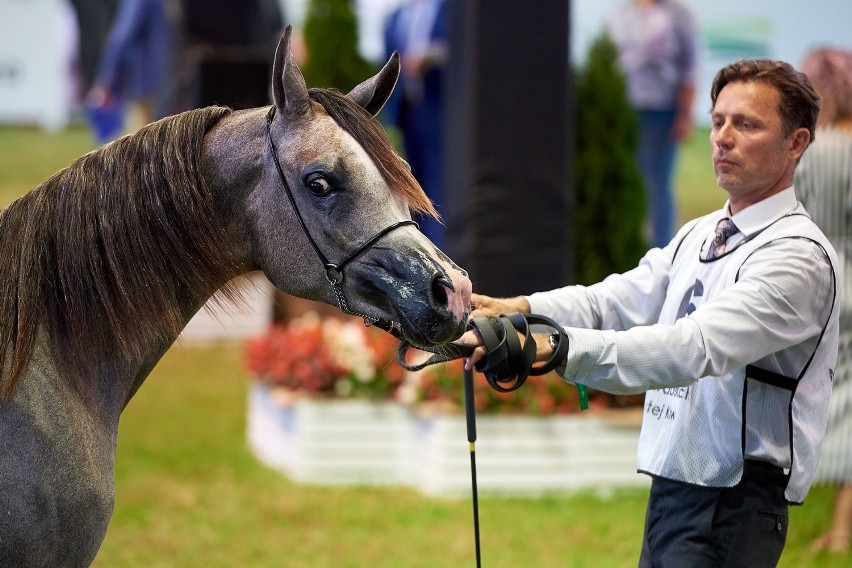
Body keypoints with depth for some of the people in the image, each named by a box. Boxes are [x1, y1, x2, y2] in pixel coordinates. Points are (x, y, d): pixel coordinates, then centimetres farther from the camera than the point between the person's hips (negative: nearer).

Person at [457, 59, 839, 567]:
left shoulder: (800, 255, -14)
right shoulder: (697, 236, 17)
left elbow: (697, 348, -26)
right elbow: (613, 301, 4)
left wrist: (560, 348, -35)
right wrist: (520, 309, -15)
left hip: (731, 509, -8)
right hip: (670, 490, 8)